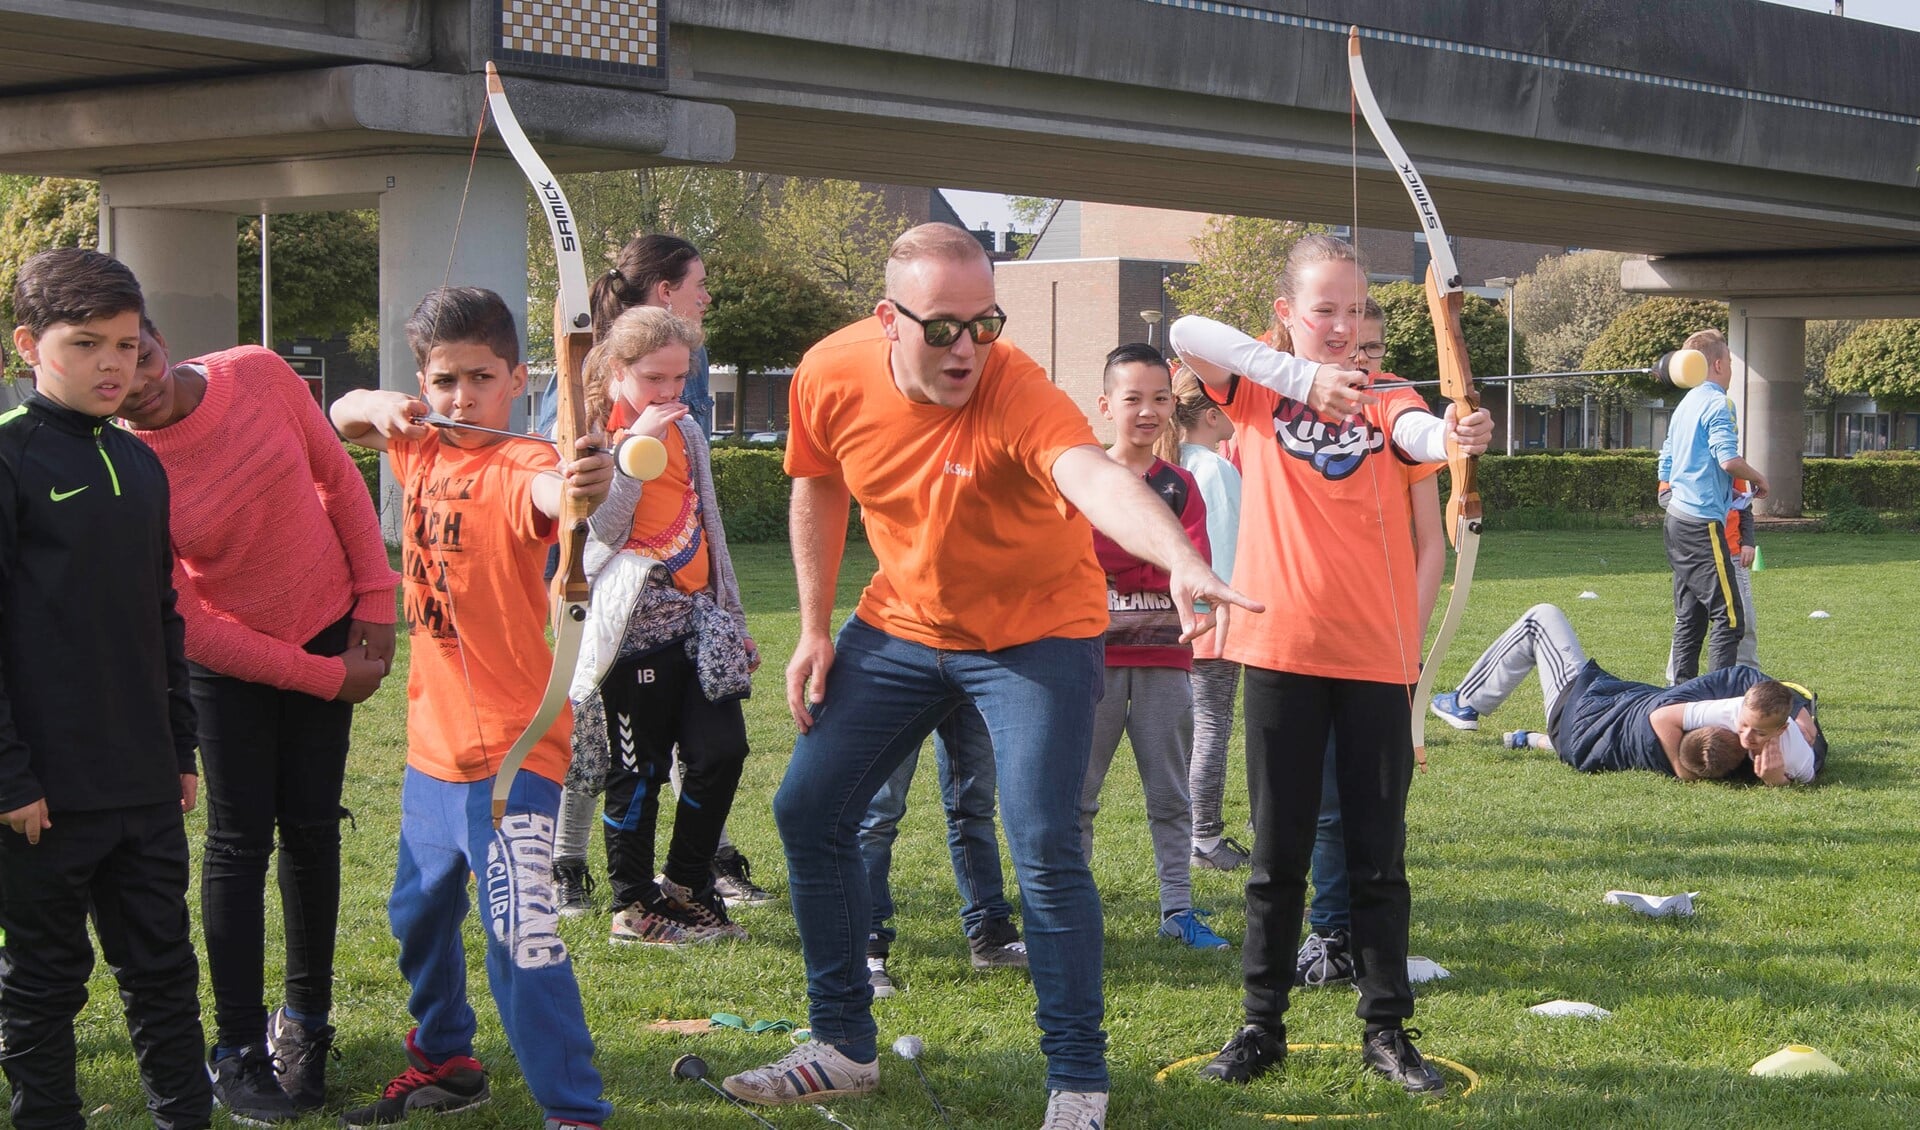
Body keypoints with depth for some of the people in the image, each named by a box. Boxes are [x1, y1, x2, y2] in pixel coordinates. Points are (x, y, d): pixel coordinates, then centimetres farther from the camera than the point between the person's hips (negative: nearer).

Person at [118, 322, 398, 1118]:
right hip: (229, 660, -3)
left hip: (329, 628, 3)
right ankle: (239, 1047, 9)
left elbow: (339, 479, -1)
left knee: (312, 828, 9)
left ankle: (304, 1018, 23)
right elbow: (189, 627, -17)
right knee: (241, 839, 0)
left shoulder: (257, 375, -16)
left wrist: (375, 600, -5)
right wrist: (327, 678, -14)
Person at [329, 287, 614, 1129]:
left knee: (520, 934, -16)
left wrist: (582, 485, -67)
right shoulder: (423, 449, 4)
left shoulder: (516, 466, -19)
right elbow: (341, 418, 21)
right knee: (419, 913, 24)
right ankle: (444, 1062, 45)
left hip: (509, 750, -9)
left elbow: (547, 493, -43)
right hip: (433, 742, 9)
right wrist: (377, 406, -3)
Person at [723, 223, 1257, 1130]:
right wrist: (815, 629, 5)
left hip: (1037, 631, -5)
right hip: (901, 622, 5)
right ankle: (844, 1049, 23)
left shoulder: (1017, 393, -33)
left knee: (1045, 848, -16)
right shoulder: (832, 376, -16)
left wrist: (1180, 559, -73)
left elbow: (1093, 476, -54)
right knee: (808, 809, 5)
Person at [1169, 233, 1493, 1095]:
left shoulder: (1386, 400, 3)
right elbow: (1185, 334, -16)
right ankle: (1262, 1025, 17)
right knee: (1278, 853, 7)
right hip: (1282, 647, 0)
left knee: (1378, 854, 7)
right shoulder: (1259, 391, 3)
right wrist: (1300, 376, -26)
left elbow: (1421, 436, -21)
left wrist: (1456, 436, -45)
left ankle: (1386, 1029, 16)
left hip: (1376, 656, 0)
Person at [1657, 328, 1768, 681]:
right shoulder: (1717, 403, -10)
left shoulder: (1684, 405, 18)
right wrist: (1758, 479, -4)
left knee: (1689, 617, 13)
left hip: (1677, 520, 10)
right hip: (1703, 522, -10)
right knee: (1727, 616, -9)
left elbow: (1666, 469, 22)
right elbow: (1728, 459, -21)